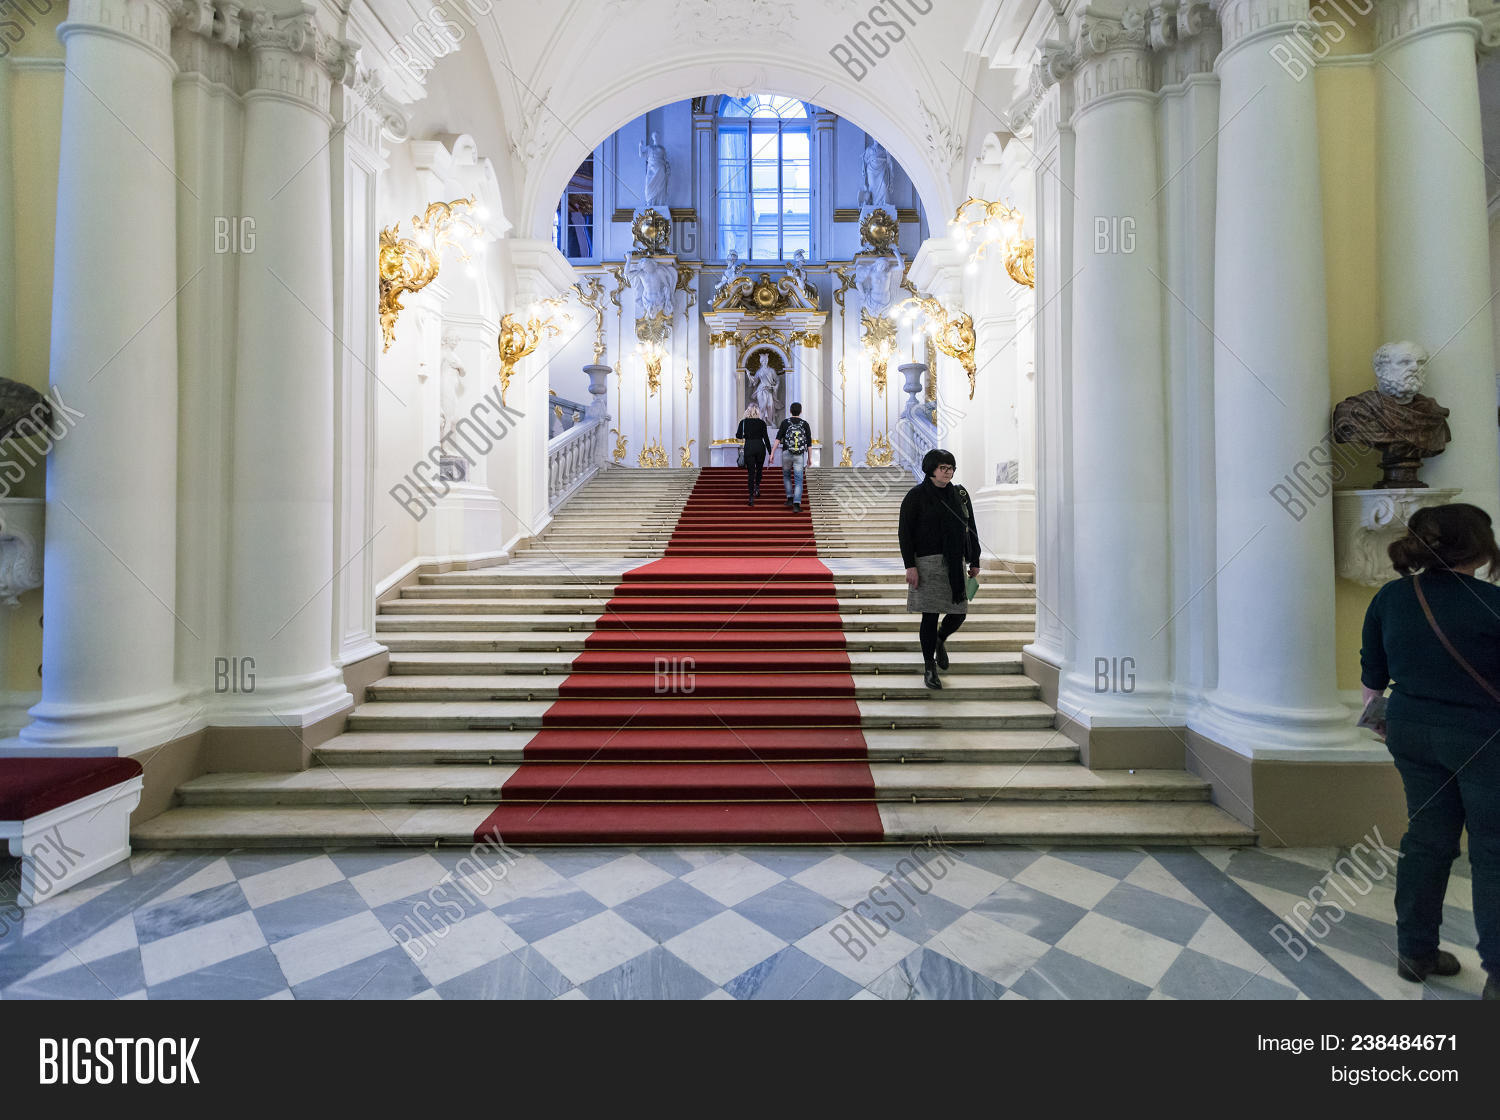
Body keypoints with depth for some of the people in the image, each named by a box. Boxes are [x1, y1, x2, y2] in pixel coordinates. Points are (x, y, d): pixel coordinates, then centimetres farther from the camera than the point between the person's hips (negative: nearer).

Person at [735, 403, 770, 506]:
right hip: (760, 447, 0)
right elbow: (766, 438, -3)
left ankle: (751, 497, -5)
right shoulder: (761, 422, -1)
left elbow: (738, 436, -5)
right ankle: (757, 487, 4)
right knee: (759, 469, 22)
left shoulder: (743, 422, 0)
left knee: (750, 472, 1)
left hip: (749, 448, 0)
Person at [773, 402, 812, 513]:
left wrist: (772, 453, -8)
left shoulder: (785, 422, -1)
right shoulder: (805, 424, 2)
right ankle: (797, 504, -14)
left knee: (786, 476, 23)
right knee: (798, 481, -1)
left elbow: (778, 438, -9)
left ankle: (790, 498, 18)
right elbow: (809, 443, 2)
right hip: (799, 456, 0)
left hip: (786, 454, 0)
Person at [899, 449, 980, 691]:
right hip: (929, 562, -4)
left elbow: (971, 528, 16)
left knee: (958, 613, 3)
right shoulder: (916, 495, -2)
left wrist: (975, 561, 12)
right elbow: (905, 531, -6)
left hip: (954, 563, 5)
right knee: (930, 614, -4)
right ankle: (929, 668, 11)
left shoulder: (960, 493, 12)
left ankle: (939, 641, 37)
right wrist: (910, 566, -13)